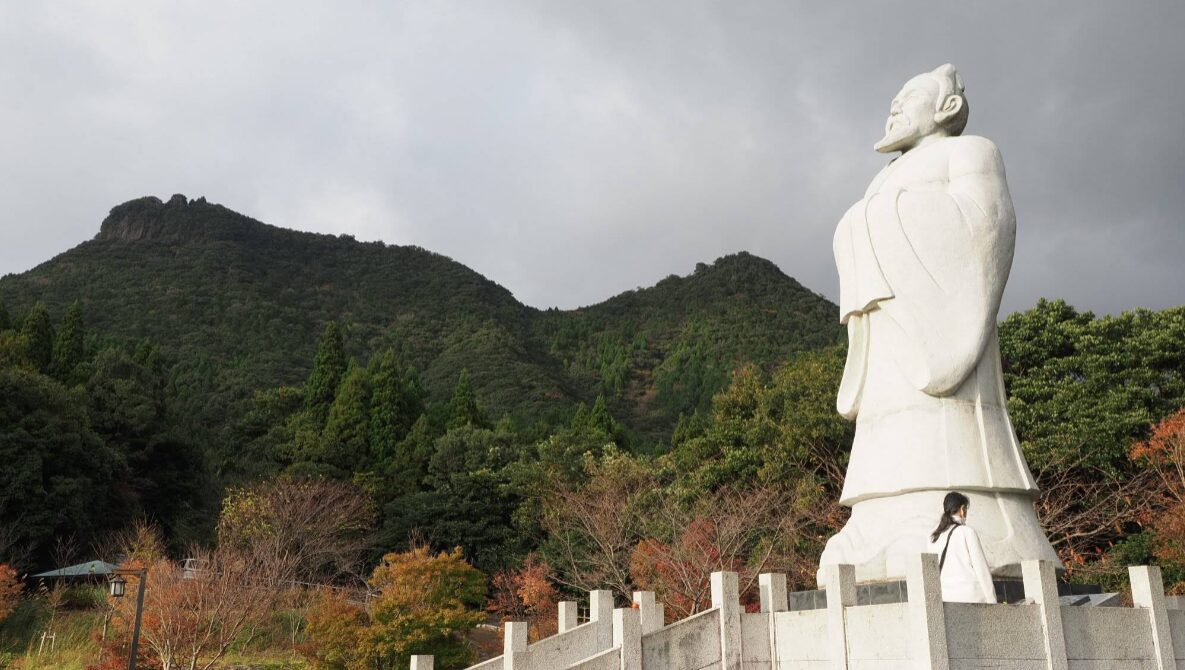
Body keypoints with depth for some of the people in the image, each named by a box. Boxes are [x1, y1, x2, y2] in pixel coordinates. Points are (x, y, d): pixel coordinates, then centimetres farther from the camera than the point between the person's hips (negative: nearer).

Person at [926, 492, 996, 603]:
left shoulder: (933, 538, 10)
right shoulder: (967, 532, -4)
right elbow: (981, 569, -4)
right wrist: (992, 600, 1)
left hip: (946, 598, 4)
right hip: (971, 598, -4)